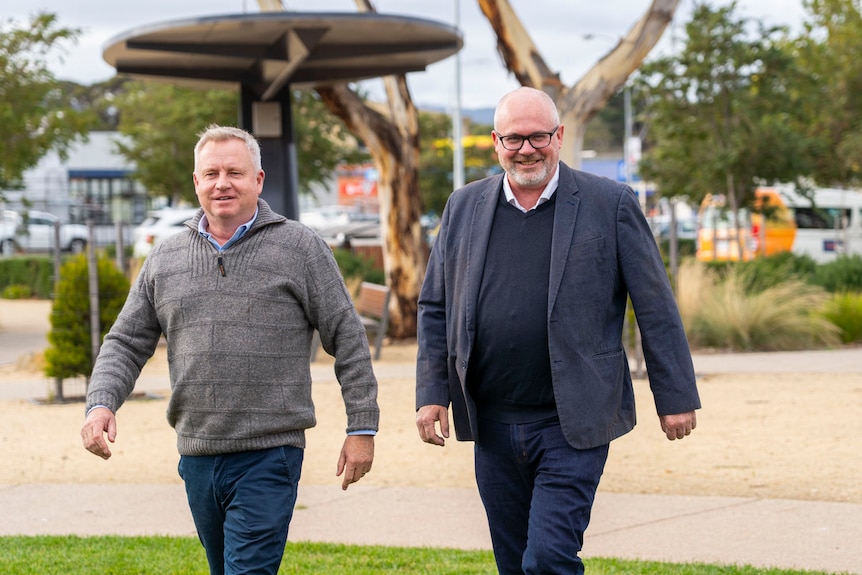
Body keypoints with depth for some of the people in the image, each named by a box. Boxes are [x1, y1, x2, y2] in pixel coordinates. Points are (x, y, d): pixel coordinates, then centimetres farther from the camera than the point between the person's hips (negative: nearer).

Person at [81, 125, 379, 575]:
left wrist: (362, 427, -3)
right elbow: (127, 343, 12)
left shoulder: (300, 248, -1)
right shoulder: (165, 259, 10)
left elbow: (347, 339, 0)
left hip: (269, 457, -5)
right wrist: (101, 404, -7)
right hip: (197, 455, 5)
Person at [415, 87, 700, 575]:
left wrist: (676, 397, -1)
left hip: (573, 427, -4)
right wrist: (432, 392, 4)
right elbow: (435, 308, 12)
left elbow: (656, 307, 0)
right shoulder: (464, 208, 8)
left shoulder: (611, 204, -2)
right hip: (493, 428, 4)